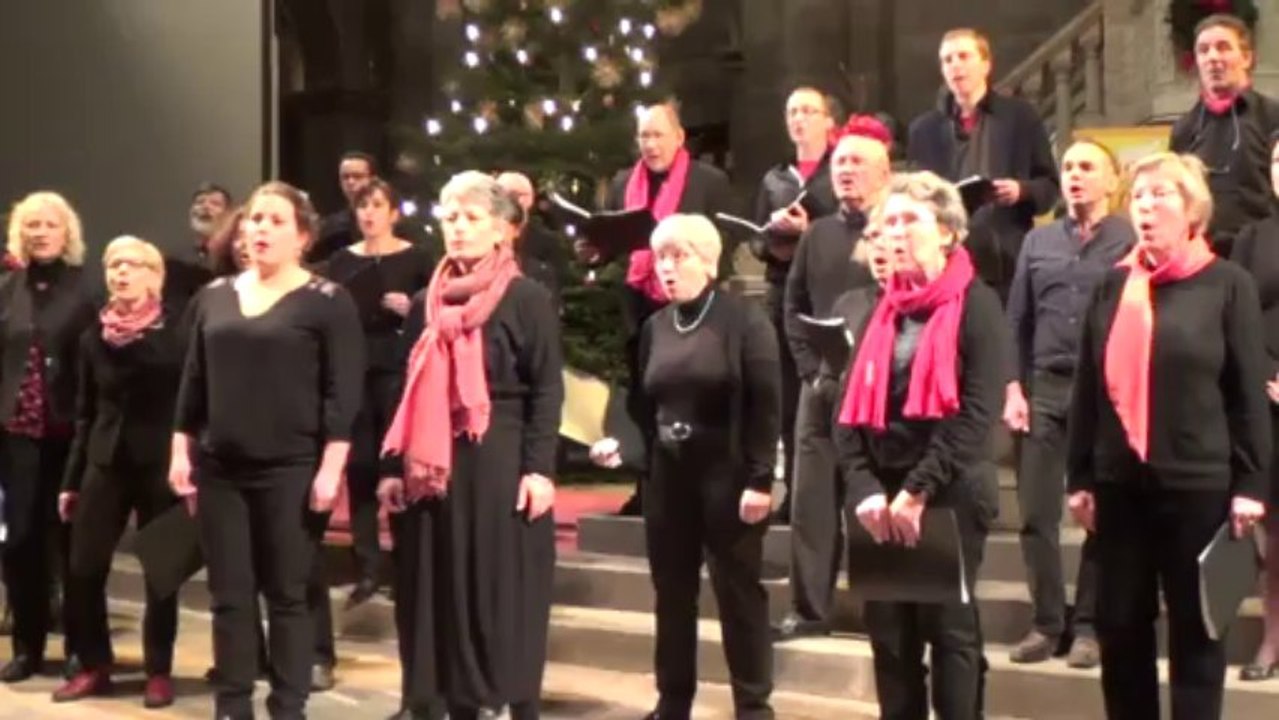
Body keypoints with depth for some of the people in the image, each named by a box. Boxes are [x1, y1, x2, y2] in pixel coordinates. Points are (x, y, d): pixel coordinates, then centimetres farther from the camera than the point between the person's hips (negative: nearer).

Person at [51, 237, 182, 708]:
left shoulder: (175, 334, -4)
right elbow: (85, 413, 13)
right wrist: (70, 479, 12)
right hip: (105, 463, 4)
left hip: (160, 465, -4)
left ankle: (158, 672, 15)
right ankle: (94, 667, 16)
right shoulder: (94, 337, 9)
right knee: (82, 571, 0)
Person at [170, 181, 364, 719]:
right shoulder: (213, 297, 11)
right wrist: (182, 450, 7)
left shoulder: (326, 301, -4)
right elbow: (193, 382, 14)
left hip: (291, 471, -4)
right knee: (229, 595, 8)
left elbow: (342, 392, -9)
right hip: (220, 469, 5)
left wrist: (331, 468, -15)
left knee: (287, 595, 3)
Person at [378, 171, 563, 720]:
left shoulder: (528, 300, -2)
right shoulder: (426, 303, 13)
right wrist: (393, 466, 7)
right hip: (432, 467, 5)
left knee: (505, 589, -1)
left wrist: (540, 469, -15)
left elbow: (547, 391, -7)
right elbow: (410, 389, 14)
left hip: (500, 464, -5)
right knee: (441, 590, 7)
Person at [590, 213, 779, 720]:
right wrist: (621, 442, -6)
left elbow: (766, 406, -12)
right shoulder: (655, 327, 10)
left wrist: (760, 480, -16)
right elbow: (646, 404, 13)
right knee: (672, 596, 11)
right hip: (667, 478, 6)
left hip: (728, 478, -6)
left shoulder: (744, 321, -8)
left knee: (739, 594, 1)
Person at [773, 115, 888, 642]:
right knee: (811, 498, 5)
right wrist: (810, 367, 4)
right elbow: (794, 306, 16)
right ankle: (809, 608, 12)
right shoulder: (818, 234, 13)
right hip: (821, 385, 5)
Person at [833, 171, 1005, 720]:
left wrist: (918, 491, -19)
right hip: (879, 497, 5)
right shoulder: (882, 310, 12)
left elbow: (976, 415, -14)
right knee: (889, 630, 8)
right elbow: (851, 410, 6)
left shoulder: (976, 305, -4)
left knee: (950, 628, 3)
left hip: (949, 497, -5)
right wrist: (864, 488, -9)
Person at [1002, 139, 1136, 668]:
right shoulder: (1038, 241, 12)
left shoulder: (1132, 242, 0)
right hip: (1045, 388, 3)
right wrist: (1013, 387, 4)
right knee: (1036, 513, 3)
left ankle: (1088, 626, 12)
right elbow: (1017, 320, 12)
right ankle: (1047, 623, 13)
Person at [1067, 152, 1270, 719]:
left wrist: (1251, 483, -7)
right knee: (1119, 626, 9)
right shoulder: (1113, 285, 9)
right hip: (1119, 482, 4)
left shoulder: (1227, 284, -2)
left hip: (1198, 483, -4)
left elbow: (1248, 391, -3)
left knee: (1195, 629, 6)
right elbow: (1087, 386, 9)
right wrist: (1080, 476, 6)